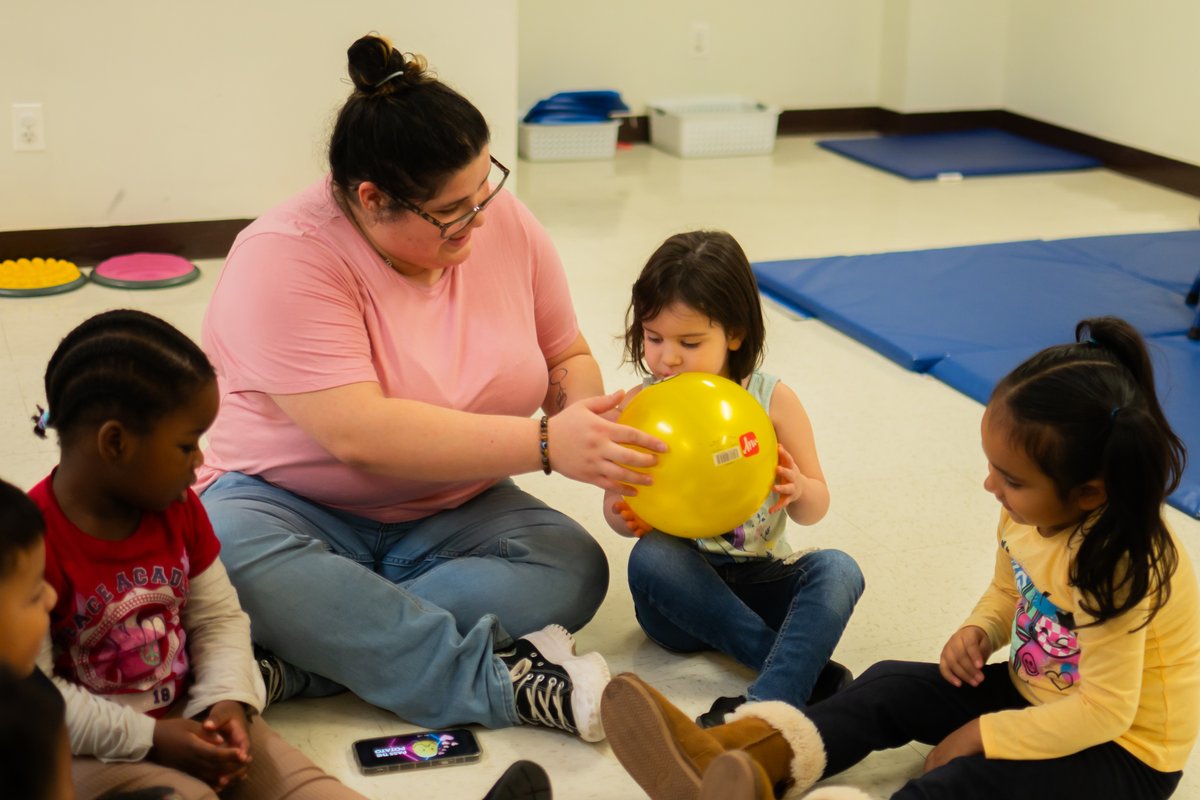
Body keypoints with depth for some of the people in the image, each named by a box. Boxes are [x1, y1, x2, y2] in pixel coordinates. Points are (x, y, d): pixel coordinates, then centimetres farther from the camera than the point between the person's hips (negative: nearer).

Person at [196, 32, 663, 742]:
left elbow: (567, 356, 11)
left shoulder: (505, 223, -3)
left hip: (450, 515, 5)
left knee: (572, 568, -24)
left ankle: (296, 663, -29)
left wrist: (583, 415, -15)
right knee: (219, 552, -37)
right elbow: (360, 435, -30)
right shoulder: (286, 260, -21)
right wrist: (545, 443, -33)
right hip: (289, 507, -4)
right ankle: (506, 681, -36)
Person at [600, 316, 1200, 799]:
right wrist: (980, 630, -8)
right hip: (1034, 690, 9)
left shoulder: (1114, 567, -31)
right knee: (890, 686, -6)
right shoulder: (1032, 513, -6)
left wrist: (980, 735, -21)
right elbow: (1008, 588, 14)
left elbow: (1104, 710, -28)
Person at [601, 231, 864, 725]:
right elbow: (620, 496, 4)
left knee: (837, 570, -27)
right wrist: (621, 515, -22)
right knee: (649, 557, -33)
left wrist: (797, 489, -22)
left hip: (760, 582, 0)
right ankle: (808, 673, -31)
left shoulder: (774, 401, -2)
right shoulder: (639, 407, -2)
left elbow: (815, 509, 3)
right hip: (683, 589, 0)